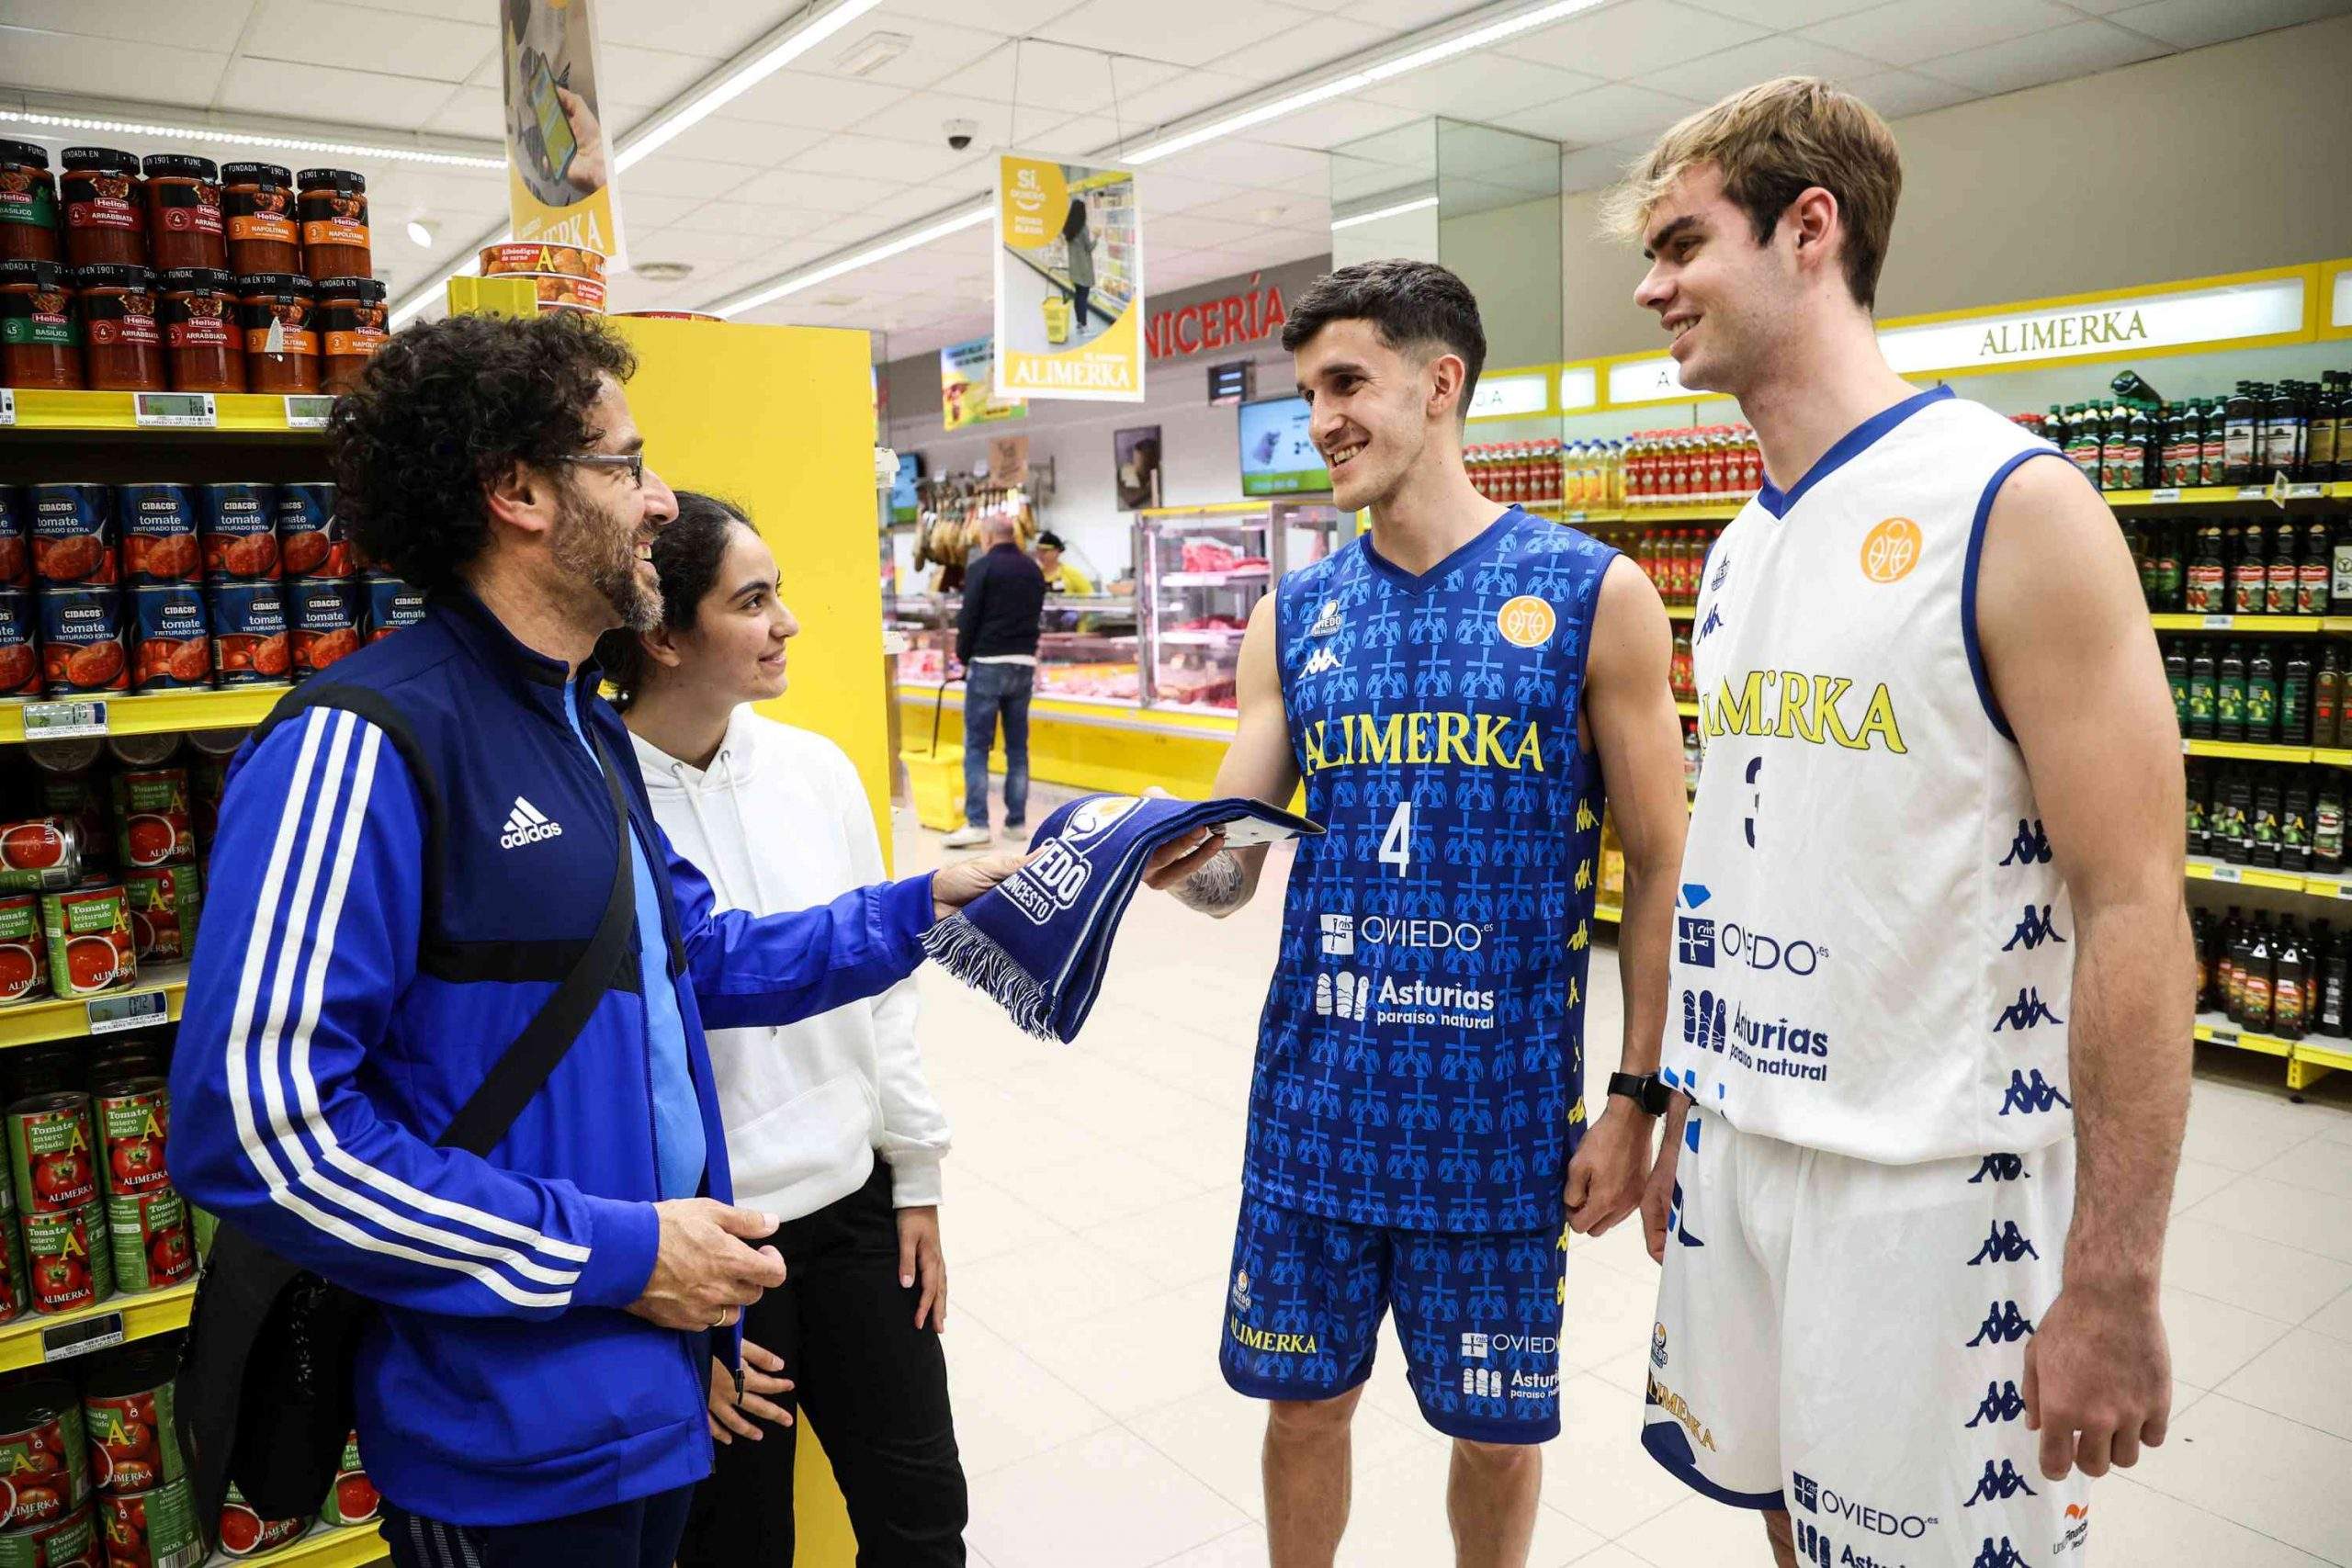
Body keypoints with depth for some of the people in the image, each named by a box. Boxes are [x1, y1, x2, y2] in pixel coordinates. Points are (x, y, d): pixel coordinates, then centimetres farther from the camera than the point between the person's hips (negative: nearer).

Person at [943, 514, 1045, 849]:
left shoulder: (982, 568, -8)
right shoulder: (1033, 570, 12)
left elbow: (969, 618, -8)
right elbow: (1035, 615, 14)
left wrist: (962, 657, 5)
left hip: (989, 662, -6)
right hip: (1024, 662, 6)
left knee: (977, 745, -3)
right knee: (1017, 745, 10)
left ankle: (977, 823, -8)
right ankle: (1017, 820, 13)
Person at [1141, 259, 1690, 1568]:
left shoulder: (1594, 595, -6)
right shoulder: (1294, 615, 4)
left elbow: (1660, 868, -4)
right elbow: (1234, 865, 2)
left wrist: (1639, 1096, -7)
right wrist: (1181, 856, -21)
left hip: (1502, 1106, -2)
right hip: (1318, 1097, 3)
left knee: (1498, 1426, 15)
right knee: (1303, 1400, 16)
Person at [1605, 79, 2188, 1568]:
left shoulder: (2013, 506, -14)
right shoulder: (1740, 549, 8)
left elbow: (2133, 909, -16)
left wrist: (2112, 1281, -17)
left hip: (1929, 1178, -7)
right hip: (1741, 1147, 7)